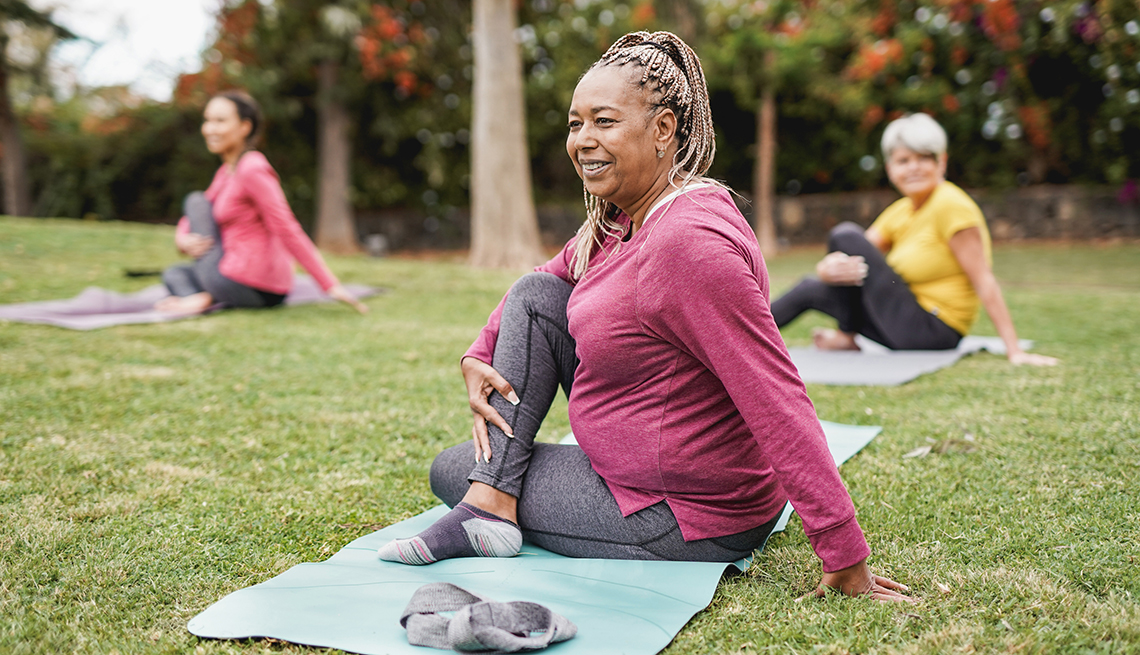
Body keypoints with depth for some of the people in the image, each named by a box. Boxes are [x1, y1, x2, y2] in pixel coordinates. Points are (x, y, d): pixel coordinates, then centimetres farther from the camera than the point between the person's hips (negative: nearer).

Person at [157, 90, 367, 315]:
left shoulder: (252, 169, -15)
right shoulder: (226, 171, 15)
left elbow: (288, 231, -20)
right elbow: (191, 221, 20)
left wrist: (331, 286, -24)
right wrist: (183, 239, -5)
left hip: (244, 286, -9)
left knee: (196, 200, 6)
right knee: (174, 273, 29)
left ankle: (205, 297, -6)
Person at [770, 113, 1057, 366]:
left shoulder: (952, 205, -16)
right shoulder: (899, 212, 9)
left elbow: (984, 281, -19)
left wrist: (1014, 351, -24)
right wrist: (830, 268, -23)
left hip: (931, 332, -9)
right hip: (910, 329, 9)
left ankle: (847, 337, 2)